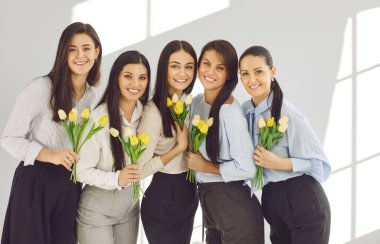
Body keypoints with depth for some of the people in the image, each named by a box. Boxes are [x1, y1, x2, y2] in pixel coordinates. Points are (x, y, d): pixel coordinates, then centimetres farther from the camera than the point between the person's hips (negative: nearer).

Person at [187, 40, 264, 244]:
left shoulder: (230, 112, -21)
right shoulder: (196, 102, 2)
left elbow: (246, 168, -21)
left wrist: (206, 166, -12)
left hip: (235, 205, -7)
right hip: (207, 198, 7)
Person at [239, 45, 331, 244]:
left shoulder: (288, 114, -18)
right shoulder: (245, 110, 1)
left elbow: (321, 166, -14)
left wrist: (279, 163, -22)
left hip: (304, 204, -6)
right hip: (271, 202, 6)